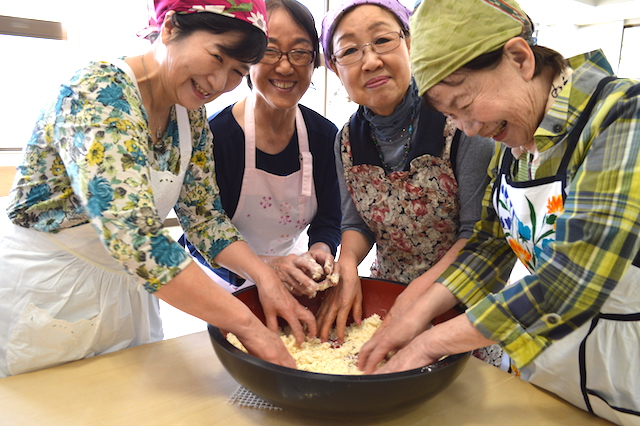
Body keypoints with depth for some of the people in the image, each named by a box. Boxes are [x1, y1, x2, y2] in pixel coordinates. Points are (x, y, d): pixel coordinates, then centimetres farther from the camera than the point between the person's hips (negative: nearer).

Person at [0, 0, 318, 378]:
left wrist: (264, 275, -15)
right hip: (41, 294, -6)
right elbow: (132, 233, -36)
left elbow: (204, 217, 0)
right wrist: (247, 324, -36)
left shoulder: (190, 114, -2)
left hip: (127, 291, 7)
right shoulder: (99, 93, -24)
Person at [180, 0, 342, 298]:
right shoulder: (214, 135, -21)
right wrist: (262, 266, -34)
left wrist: (321, 250, -23)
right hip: (226, 288, -1)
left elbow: (328, 220, -1)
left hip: (293, 284, 2)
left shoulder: (326, 136, -7)